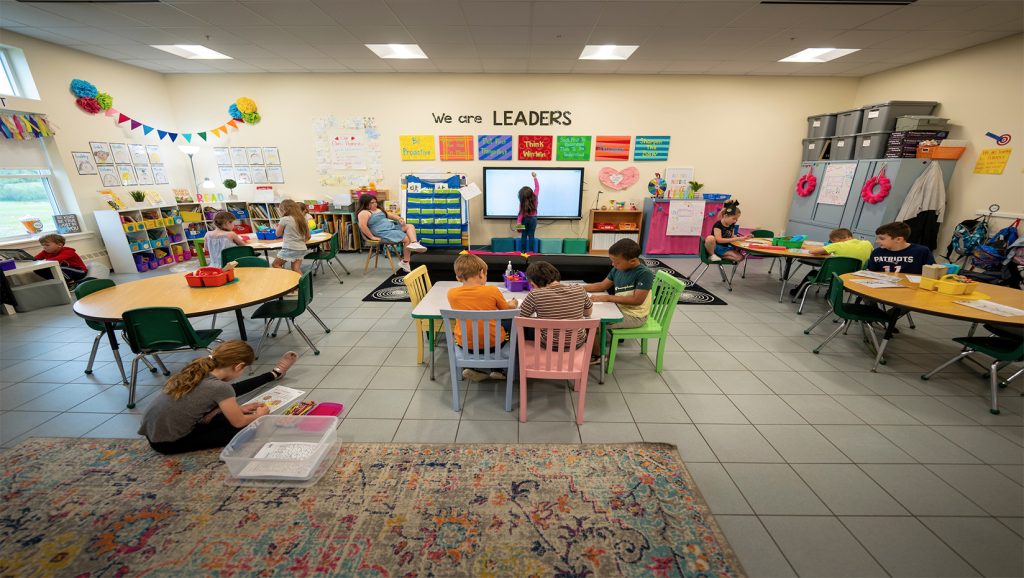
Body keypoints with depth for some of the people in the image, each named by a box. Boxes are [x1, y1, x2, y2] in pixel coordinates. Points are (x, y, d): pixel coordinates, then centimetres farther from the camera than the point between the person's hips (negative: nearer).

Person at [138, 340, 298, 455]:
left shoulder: (198, 369, -6)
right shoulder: (219, 387, -28)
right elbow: (238, 422, -14)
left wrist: (238, 408, 12)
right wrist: (259, 415, 6)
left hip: (152, 431, 8)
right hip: (168, 443, -8)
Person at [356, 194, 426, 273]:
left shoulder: (378, 209, 21)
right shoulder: (364, 213, -9)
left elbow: (390, 215, 23)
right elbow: (362, 226, -23)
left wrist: (399, 219, 4)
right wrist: (372, 237, -23)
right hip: (384, 233, -10)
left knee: (410, 226, -4)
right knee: (407, 239, -19)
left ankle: (415, 243, -32)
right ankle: (405, 262, -12)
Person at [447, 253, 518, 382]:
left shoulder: (452, 293, -9)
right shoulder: (492, 290, -14)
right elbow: (506, 310, 4)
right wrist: (512, 304, 27)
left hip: (465, 343, 2)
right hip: (493, 342, -2)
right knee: (510, 321, 25)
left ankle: (473, 368, 22)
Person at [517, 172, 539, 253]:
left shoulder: (523, 203, -13)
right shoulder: (535, 197, -8)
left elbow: (521, 213, -15)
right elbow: (537, 187, 2)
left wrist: (519, 222, -15)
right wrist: (535, 177, 7)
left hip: (525, 219, -1)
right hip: (533, 218, 1)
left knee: (524, 235, 7)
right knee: (531, 235, 0)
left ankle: (523, 251, 8)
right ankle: (531, 251, -1)